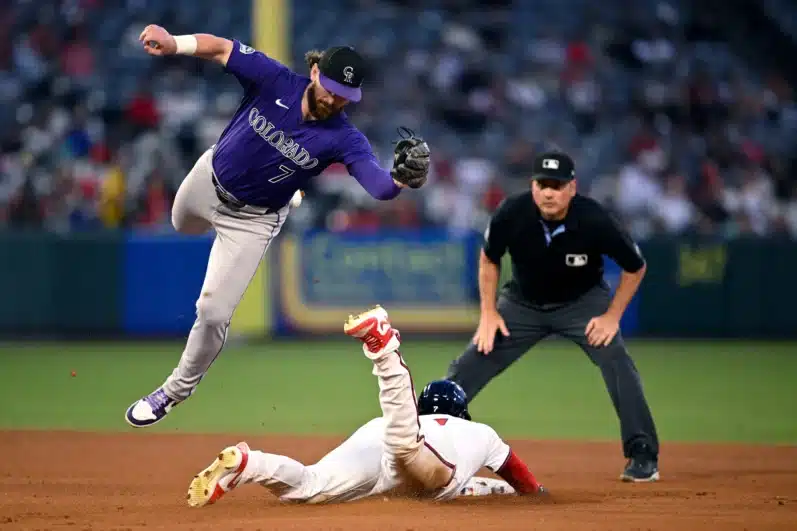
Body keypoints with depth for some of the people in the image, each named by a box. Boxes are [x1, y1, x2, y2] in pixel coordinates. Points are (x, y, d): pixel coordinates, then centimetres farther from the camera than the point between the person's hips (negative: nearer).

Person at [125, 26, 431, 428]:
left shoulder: (343, 139, -30)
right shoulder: (275, 81, -27)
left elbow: (377, 184, -43)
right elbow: (220, 48, -25)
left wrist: (401, 179, -68)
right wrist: (174, 44, -45)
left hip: (253, 220, -3)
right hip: (207, 181, 3)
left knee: (212, 312, -8)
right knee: (184, 226, 38)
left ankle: (175, 391, 19)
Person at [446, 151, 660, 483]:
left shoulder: (594, 220, -29)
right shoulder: (512, 214, -24)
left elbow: (635, 267, -12)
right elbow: (489, 259, -2)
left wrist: (613, 315, -16)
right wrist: (489, 312, -7)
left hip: (583, 301, -2)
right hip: (523, 303, 2)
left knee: (616, 362, -23)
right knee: (468, 367, -5)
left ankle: (643, 456, -15)